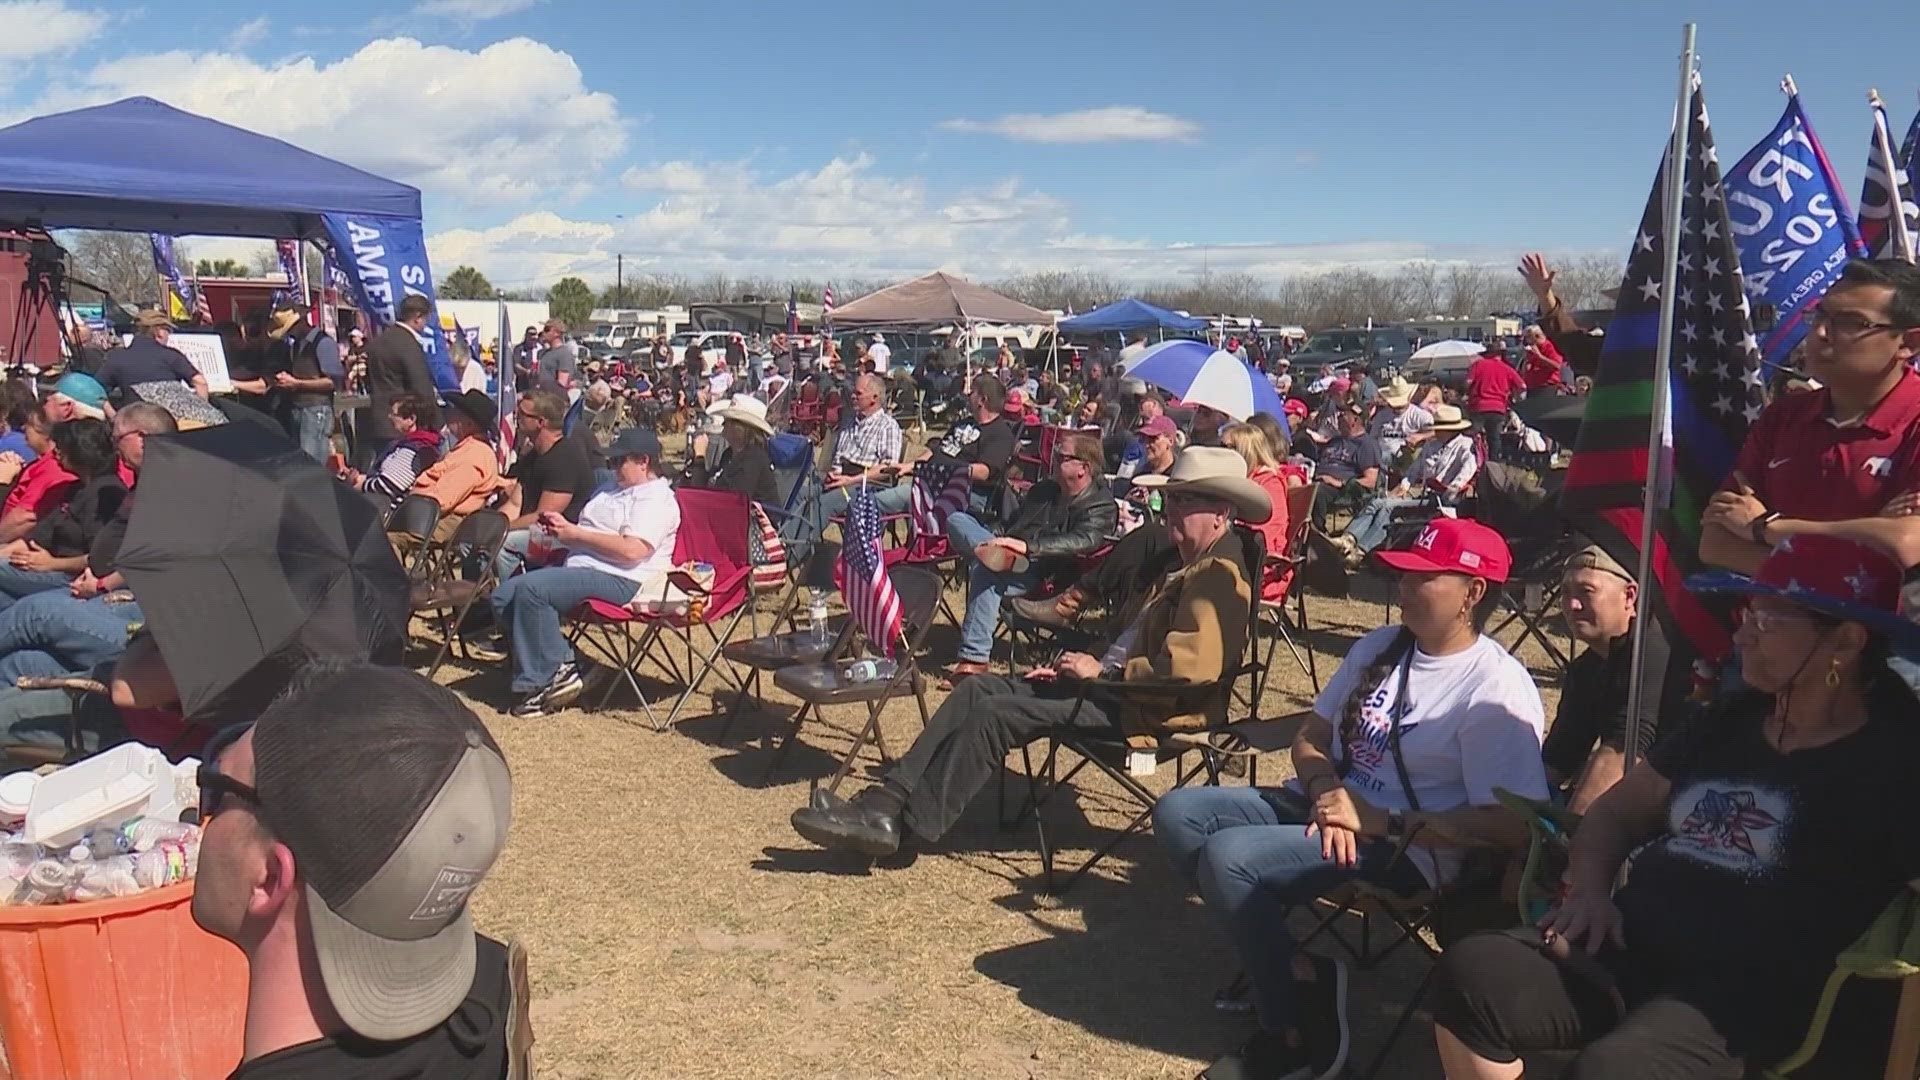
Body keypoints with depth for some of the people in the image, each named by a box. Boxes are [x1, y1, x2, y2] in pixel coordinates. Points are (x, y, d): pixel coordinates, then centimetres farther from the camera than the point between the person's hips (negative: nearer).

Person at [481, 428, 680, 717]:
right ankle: (559, 666, -5)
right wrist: (562, 527, 9)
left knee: (531, 588, -28)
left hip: (619, 579, -11)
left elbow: (632, 550, -23)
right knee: (504, 597, -1)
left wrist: (575, 533, -15)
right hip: (579, 567, 11)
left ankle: (540, 680, -18)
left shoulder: (657, 499, -8)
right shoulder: (616, 490, 25)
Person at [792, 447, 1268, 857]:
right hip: (1128, 688, 11)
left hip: (1155, 709, -11)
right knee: (980, 688, 0)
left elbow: (1191, 666, -28)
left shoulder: (1218, 573, -16)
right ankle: (890, 797, -5)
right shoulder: (1193, 566, 19)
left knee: (995, 714, -20)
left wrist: (1104, 671, -18)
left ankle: (899, 822, -13)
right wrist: (1084, 668, 11)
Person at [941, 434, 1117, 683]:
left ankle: (974, 660, -36)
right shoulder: (1043, 490, 22)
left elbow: (1084, 540, -22)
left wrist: (1028, 547, -33)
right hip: (1010, 557, 8)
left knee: (987, 572, -37)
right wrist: (996, 541, 7)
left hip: (1041, 574, -8)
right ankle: (992, 553, -38)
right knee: (956, 520, -10)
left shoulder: (1100, 506, -3)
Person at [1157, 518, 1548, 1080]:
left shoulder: (1497, 689, -15)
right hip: (1324, 804, 9)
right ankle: (1288, 963, -6)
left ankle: (1301, 1035, -8)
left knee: (1227, 856, -26)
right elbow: (1310, 737, 14)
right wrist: (1327, 791, -9)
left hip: (1407, 850, -8)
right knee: (1177, 813, -7)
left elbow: (1509, 825, -22)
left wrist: (1379, 822, -20)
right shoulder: (1380, 645, 10)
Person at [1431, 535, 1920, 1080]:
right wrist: (1589, 890, 5)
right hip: (1635, 950, 6)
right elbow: (1616, 811, 22)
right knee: (1472, 974, -22)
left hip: (1757, 996, -5)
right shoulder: (1731, 720, 18)